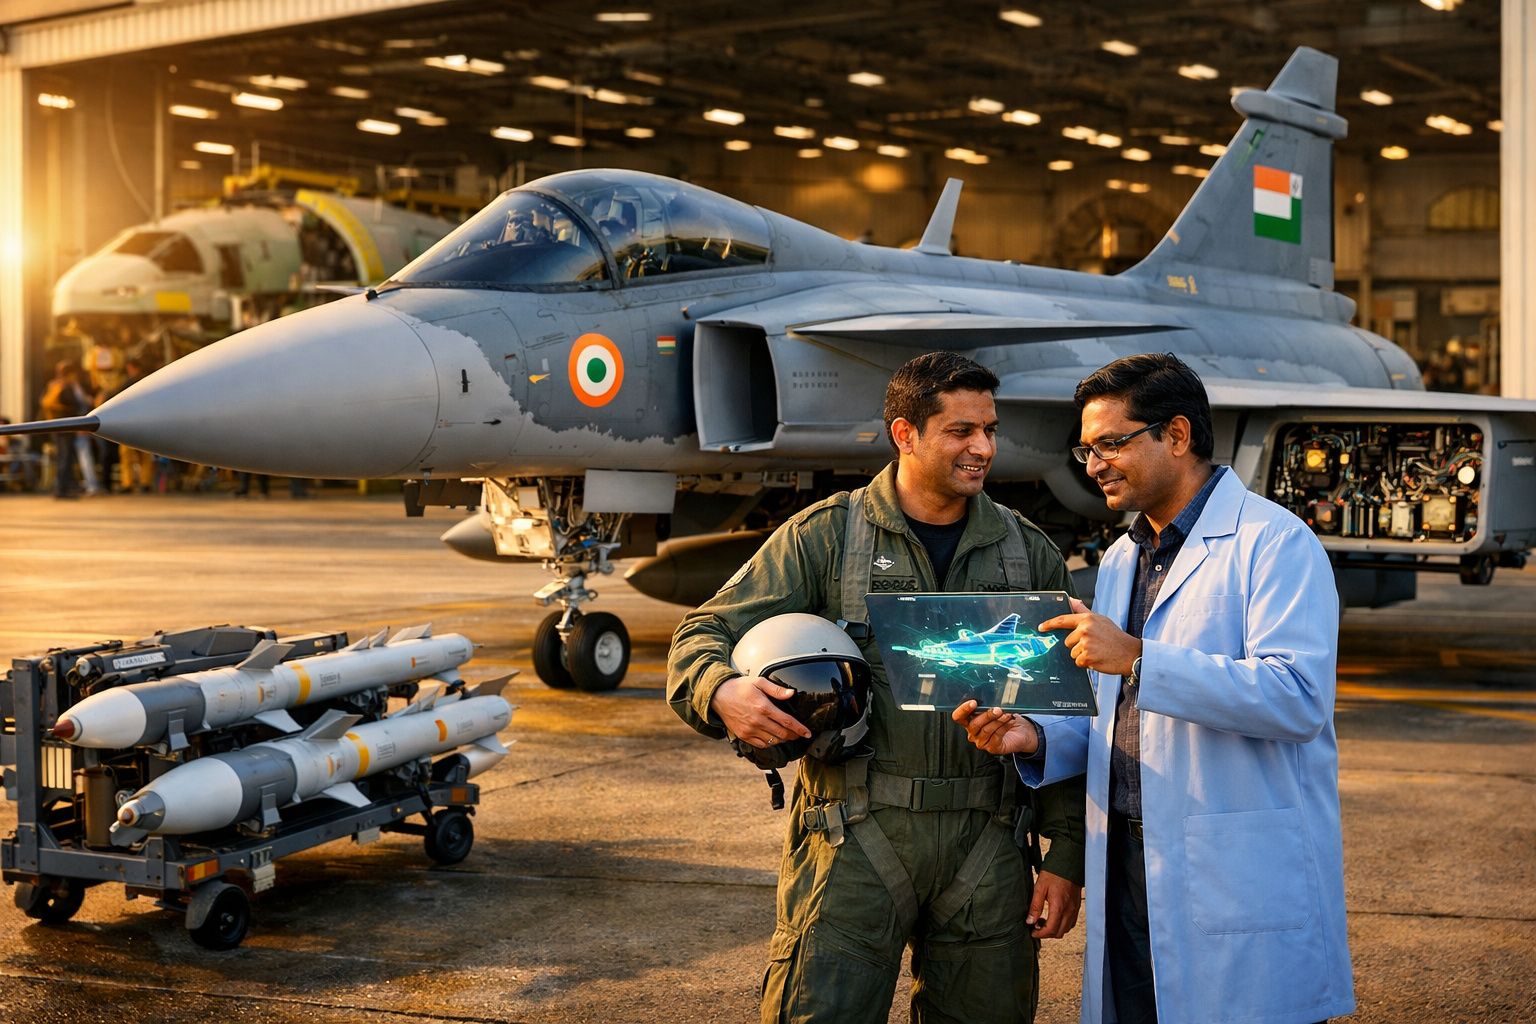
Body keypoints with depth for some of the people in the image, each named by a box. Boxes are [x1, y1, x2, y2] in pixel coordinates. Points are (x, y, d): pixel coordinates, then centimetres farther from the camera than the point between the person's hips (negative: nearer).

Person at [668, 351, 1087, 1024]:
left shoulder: (1029, 555, 11)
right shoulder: (825, 535, 3)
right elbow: (705, 633, 2)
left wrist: (1066, 858, 7)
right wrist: (723, 691, -22)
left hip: (987, 843, 3)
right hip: (856, 839, -2)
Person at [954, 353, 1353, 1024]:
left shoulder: (1273, 542, -8)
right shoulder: (1119, 562, 19)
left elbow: (1299, 698, -21)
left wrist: (1139, 659, -23)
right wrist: (1037, 739, 4)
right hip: (1130, 875, 7)